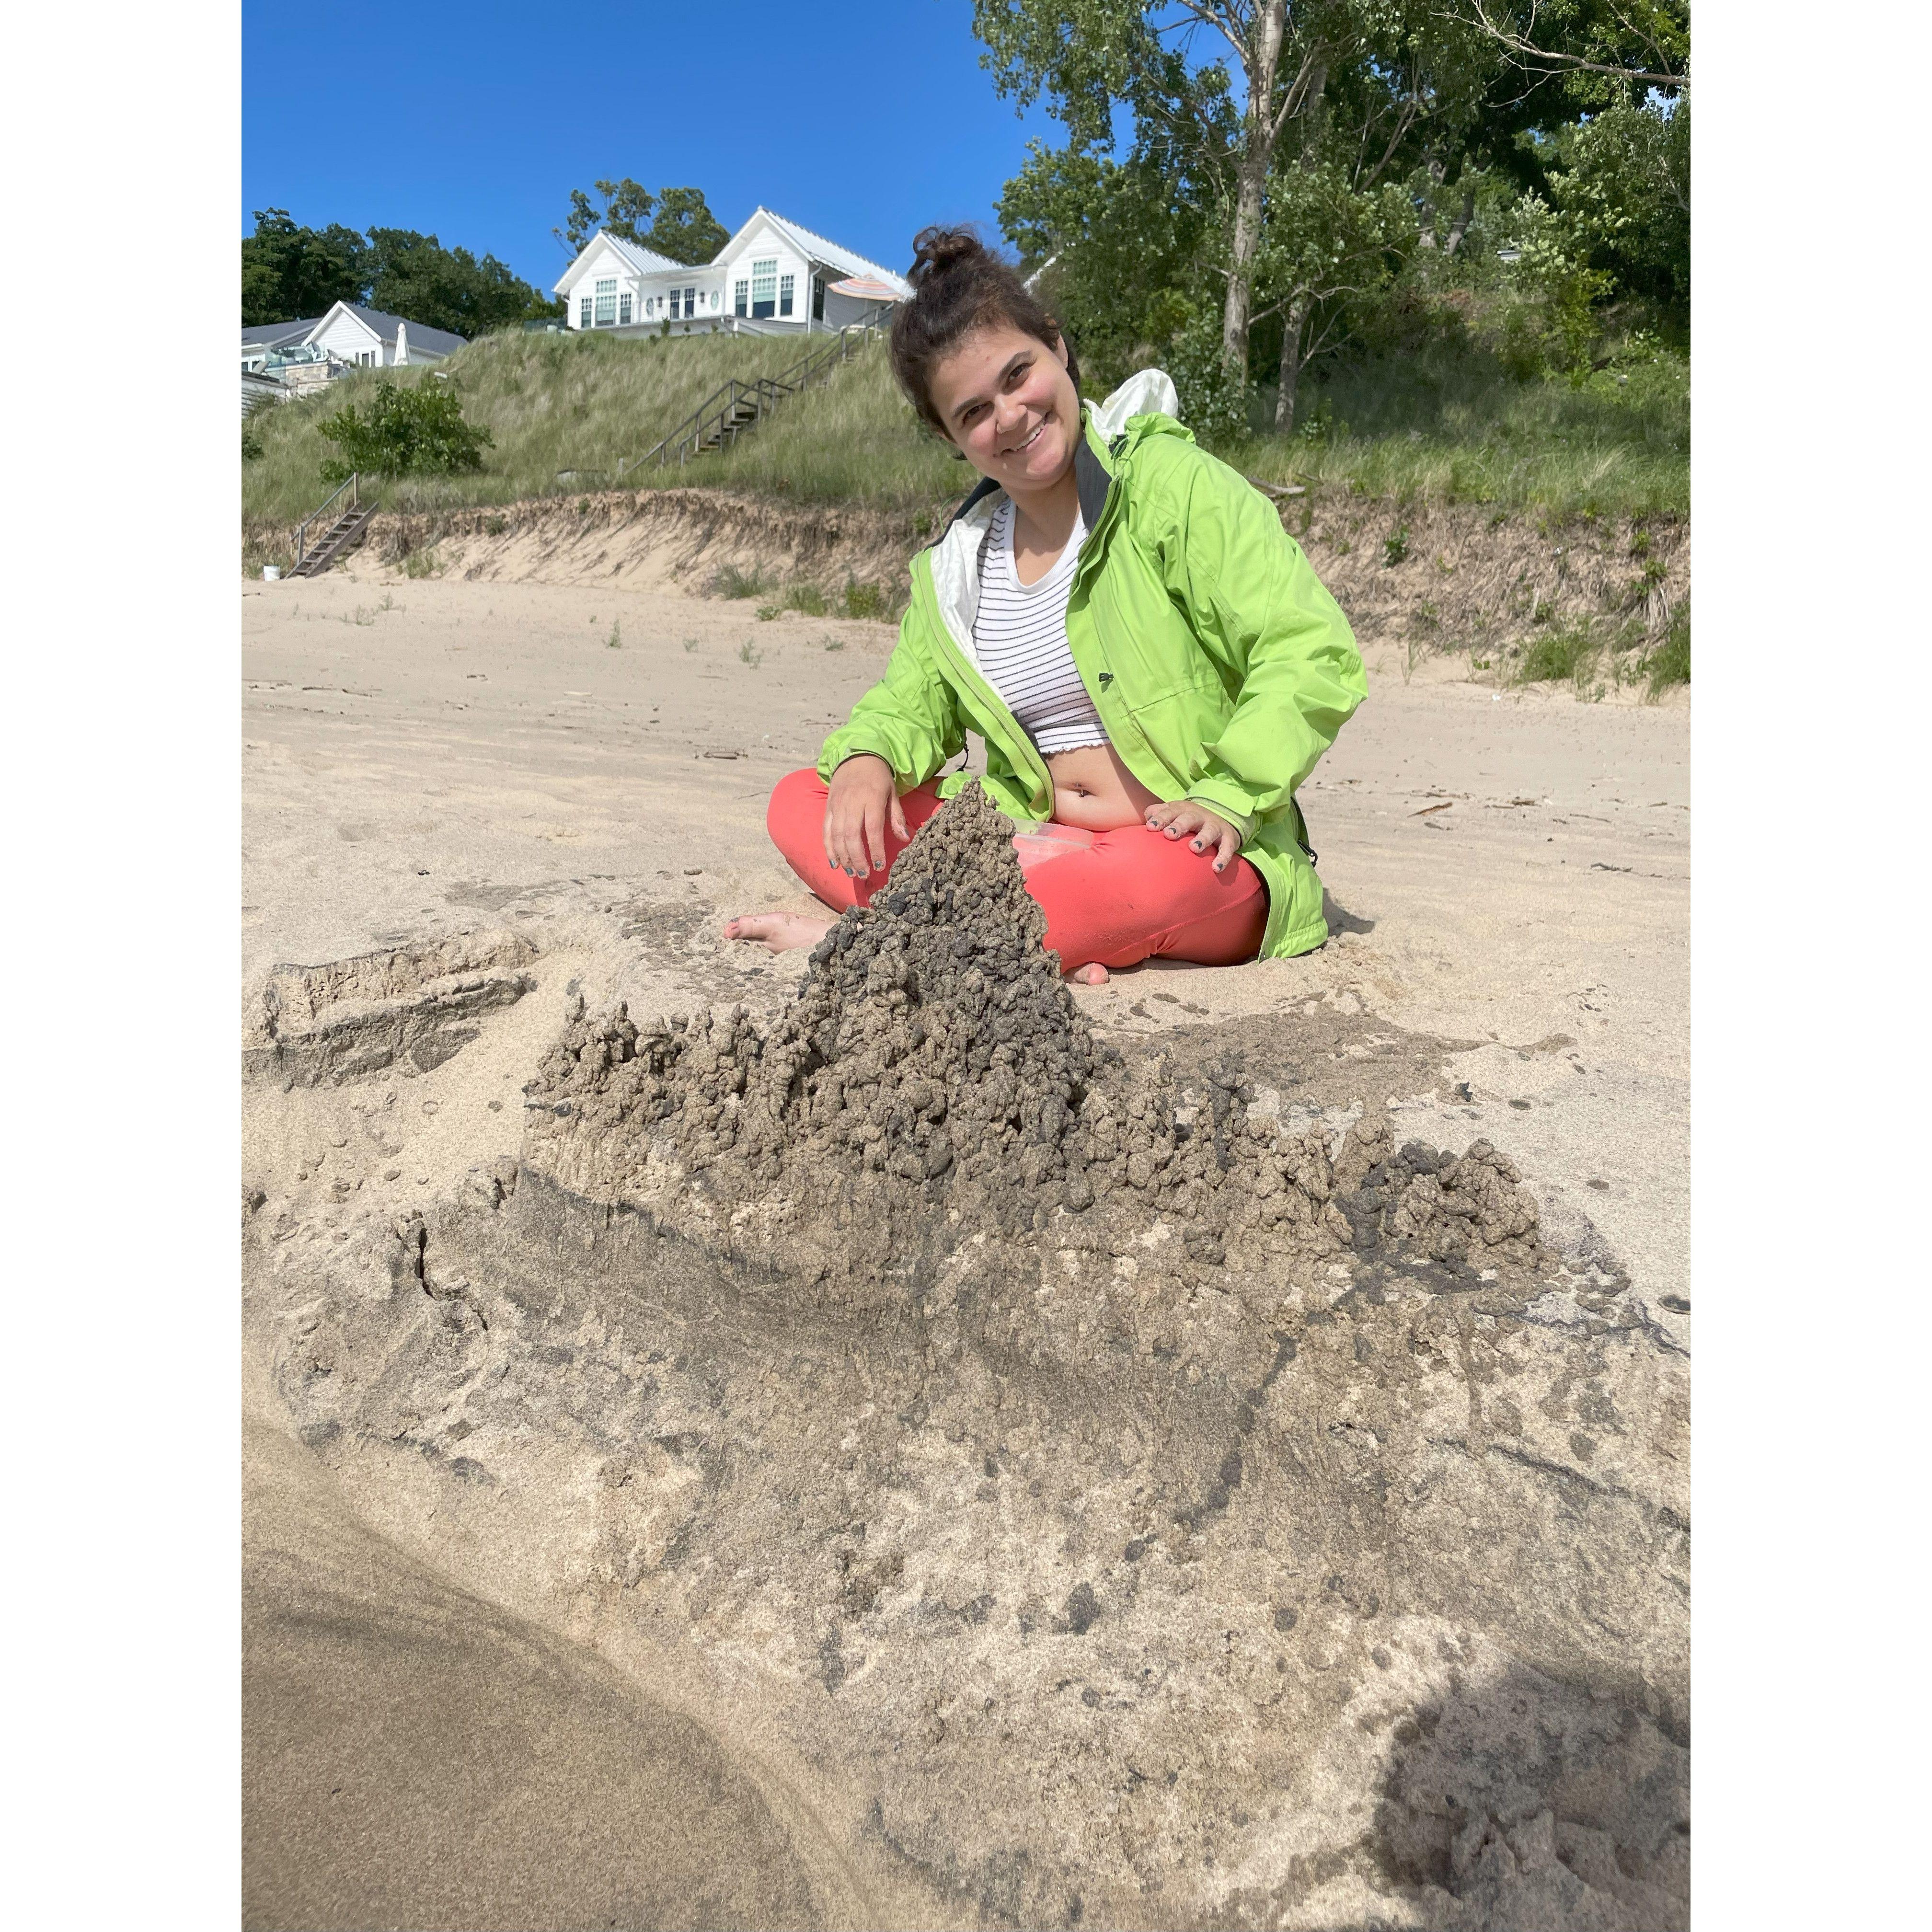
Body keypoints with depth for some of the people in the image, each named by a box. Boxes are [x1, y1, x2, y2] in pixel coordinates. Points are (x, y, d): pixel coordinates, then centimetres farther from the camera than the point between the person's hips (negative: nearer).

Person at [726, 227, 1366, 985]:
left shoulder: (1172, 484, -6)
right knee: (800, 802, -7)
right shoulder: (954, 565, 12)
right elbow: (913, 700, 15)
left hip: (1195, 855, -5)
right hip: (1035, 843, 5)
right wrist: (865, 758, -9)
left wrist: (1227, 800, -24)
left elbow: (1316, 655, -12)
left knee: (1160, 878, -42)